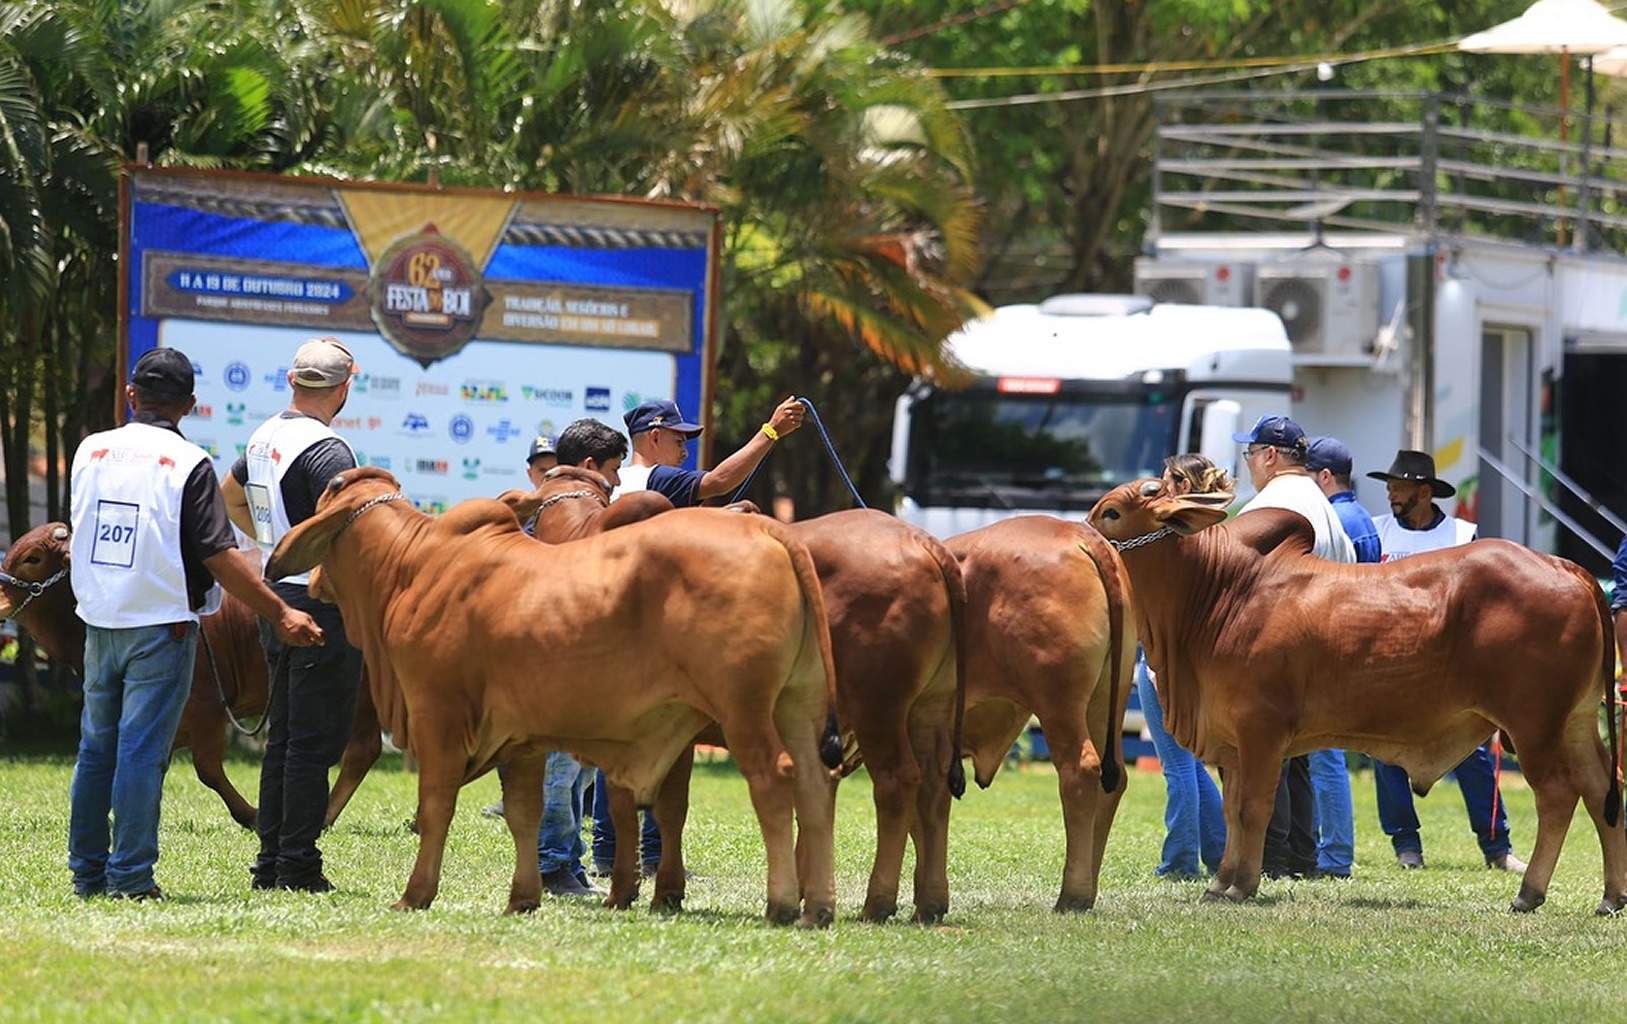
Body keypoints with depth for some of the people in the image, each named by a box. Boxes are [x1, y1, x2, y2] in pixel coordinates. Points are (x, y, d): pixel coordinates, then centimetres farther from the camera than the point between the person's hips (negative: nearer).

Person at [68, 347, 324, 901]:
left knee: (96, 747, 14)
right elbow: (220, 557, -15)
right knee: (142, 750, -3)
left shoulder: (90, 450, 4)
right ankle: (130, 876, -3)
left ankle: (87, 870, 18)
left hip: (99, 622, 5)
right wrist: (281, 614, -11)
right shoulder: (188, 464, -11)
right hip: (161, 625, -5)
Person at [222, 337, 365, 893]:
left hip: (277, 597, 9)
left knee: (282, 737, 15)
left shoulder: (264, 437, 10)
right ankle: (298, 866, -5)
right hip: (323, 605, -9)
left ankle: (270, 862, 17)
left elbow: (230, 494, 29)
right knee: (315, 740, -5)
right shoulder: (327, 450, -18)